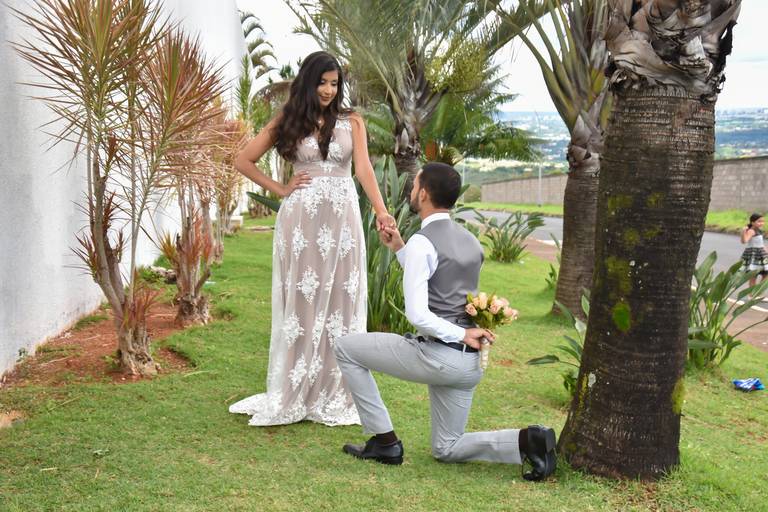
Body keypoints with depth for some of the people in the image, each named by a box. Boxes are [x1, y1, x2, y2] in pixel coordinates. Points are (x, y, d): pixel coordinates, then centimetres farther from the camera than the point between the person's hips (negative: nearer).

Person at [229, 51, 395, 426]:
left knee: (341, 302, 4)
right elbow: (243, 161, 9)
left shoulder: (352, 122, 8)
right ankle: (295, 395, 14)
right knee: (301, 302, 3)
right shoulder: (287, 123, 6)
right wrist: (280, 189, 0)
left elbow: (363, 169, -6)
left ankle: (335, 396, 15)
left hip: (343, 219, 1)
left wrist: (381, 211, -22)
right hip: (301, 220, -1)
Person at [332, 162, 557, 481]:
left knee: (346, 349, 10)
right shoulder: (471, 242, 13)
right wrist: (398, 248, 22)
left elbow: (417, 314, -21)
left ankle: (385, 441, 11)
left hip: (436, 355, -8)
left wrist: (461, 334, -11)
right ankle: (527, 440, -1)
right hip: (470, 364, 8)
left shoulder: (422, 242, -13)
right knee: (447, 450, 21)